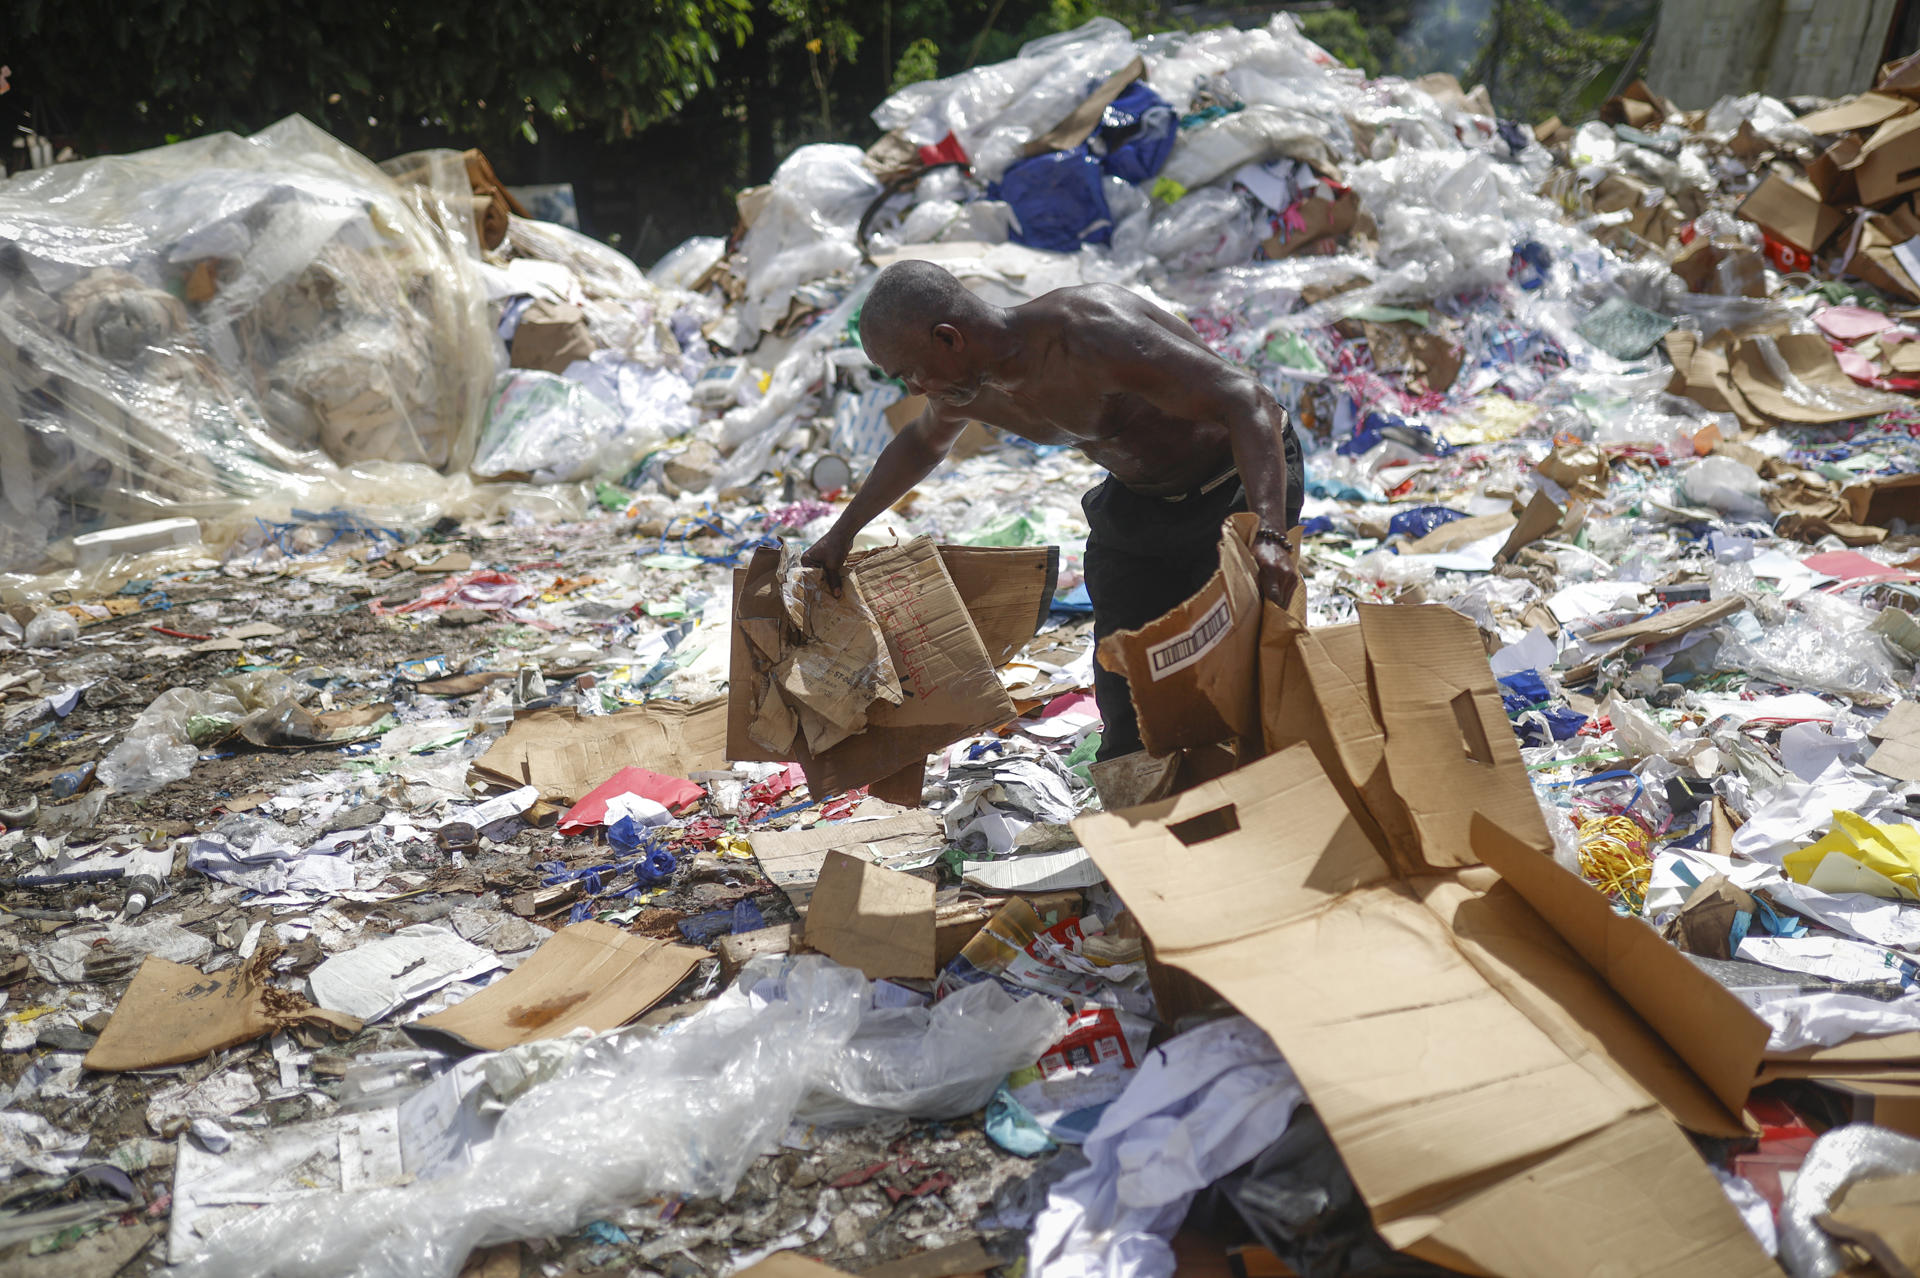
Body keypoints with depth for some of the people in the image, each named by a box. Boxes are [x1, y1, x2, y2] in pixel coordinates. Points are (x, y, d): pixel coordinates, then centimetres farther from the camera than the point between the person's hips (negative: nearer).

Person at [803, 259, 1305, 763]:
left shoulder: (1090, 334, -36)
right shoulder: (967, 387, -10)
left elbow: (1244, 398, -42)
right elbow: (922, 443, 17)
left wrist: (1269, 536, -55)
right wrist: (843, 531, 22)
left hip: (1242, 481, -7)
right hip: (1136, 503, 7)